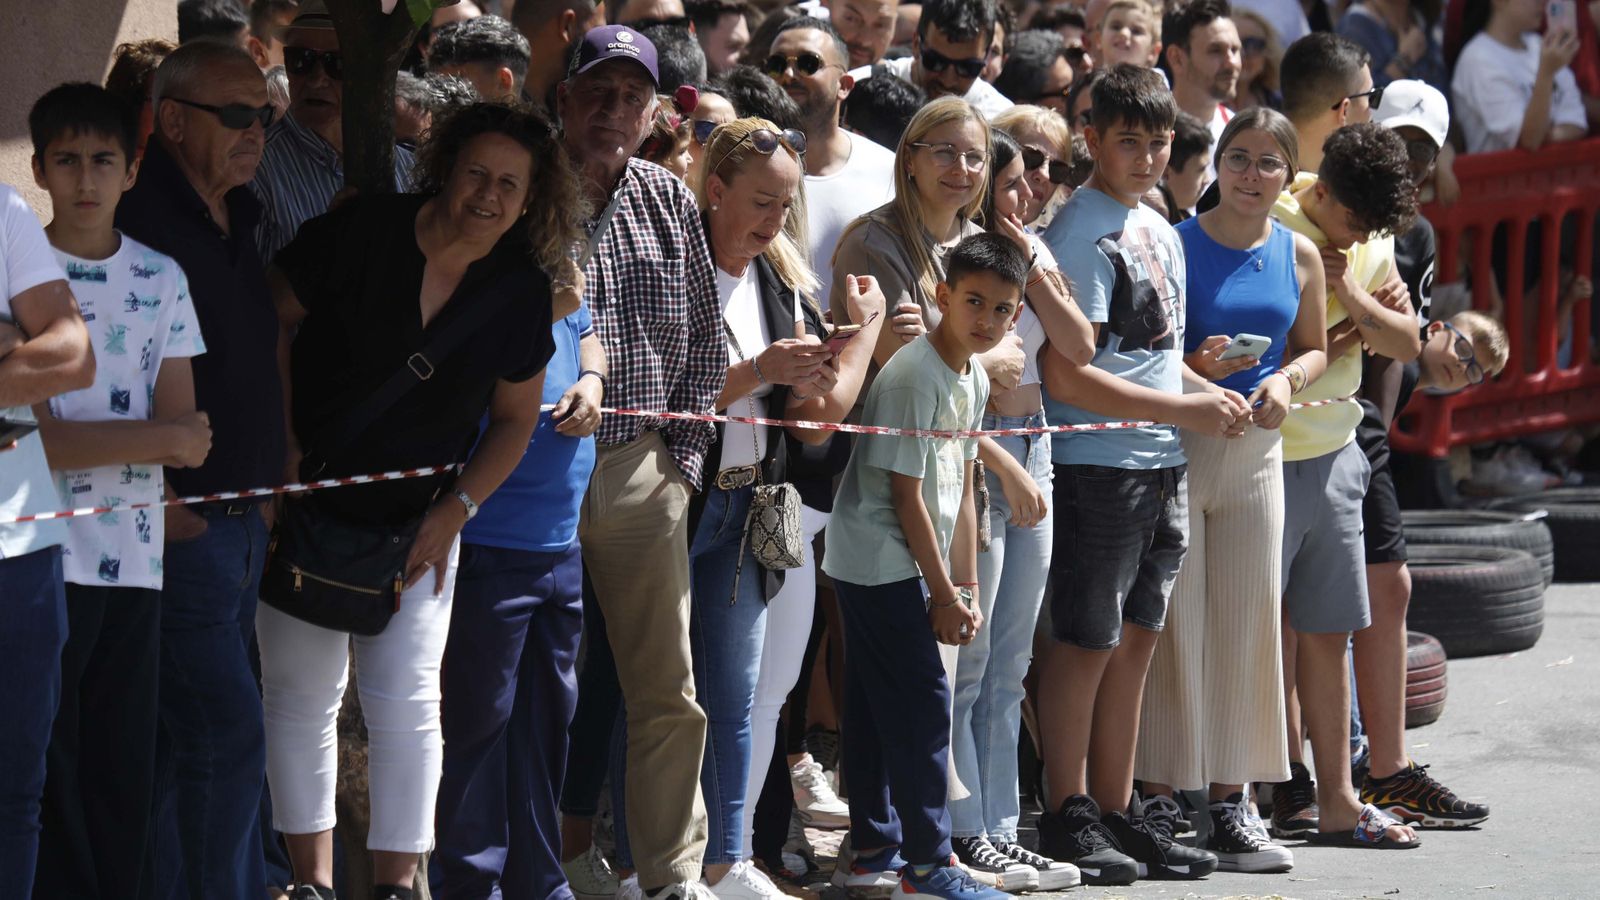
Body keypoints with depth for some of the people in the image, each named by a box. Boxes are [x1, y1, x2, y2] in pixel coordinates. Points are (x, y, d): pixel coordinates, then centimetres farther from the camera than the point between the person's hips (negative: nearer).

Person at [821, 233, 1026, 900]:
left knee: (875, 706, 15)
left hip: (896, 568, 9)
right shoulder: (914, 376, -20)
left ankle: (874, 845, 23)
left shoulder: (973, 379, 8)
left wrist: (966, 585, 10)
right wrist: (944, 594, -13)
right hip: (879, 562, -9)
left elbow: (960, 488, 13)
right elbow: (907, 494, -18)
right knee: (921, 703, -8)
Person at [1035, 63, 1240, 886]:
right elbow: (1066, 378, -20)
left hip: (1162, 469, 9)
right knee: (1087, 646, -2)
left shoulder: (1157, 230, 14)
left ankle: (1118, 812, 19)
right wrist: (1182, 409, -18)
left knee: (1135, 640, 12)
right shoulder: (1080, 235, -14)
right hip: (1099, 468, -9)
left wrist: (1210, 392, 8)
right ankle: (1067, 818, 5)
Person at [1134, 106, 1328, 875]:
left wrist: (1286, 379, -5)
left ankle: (1229, 803, 14)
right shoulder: (1175, 245, -7)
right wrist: (1194, 368, -23)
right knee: (1171, 623, -2)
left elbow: (1314, 349, 16)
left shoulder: (1299, 256, 6)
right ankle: (1158, 799, 4)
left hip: (1256, 450, 4)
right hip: (1176, 444, -4)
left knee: (1248, 624, 6)